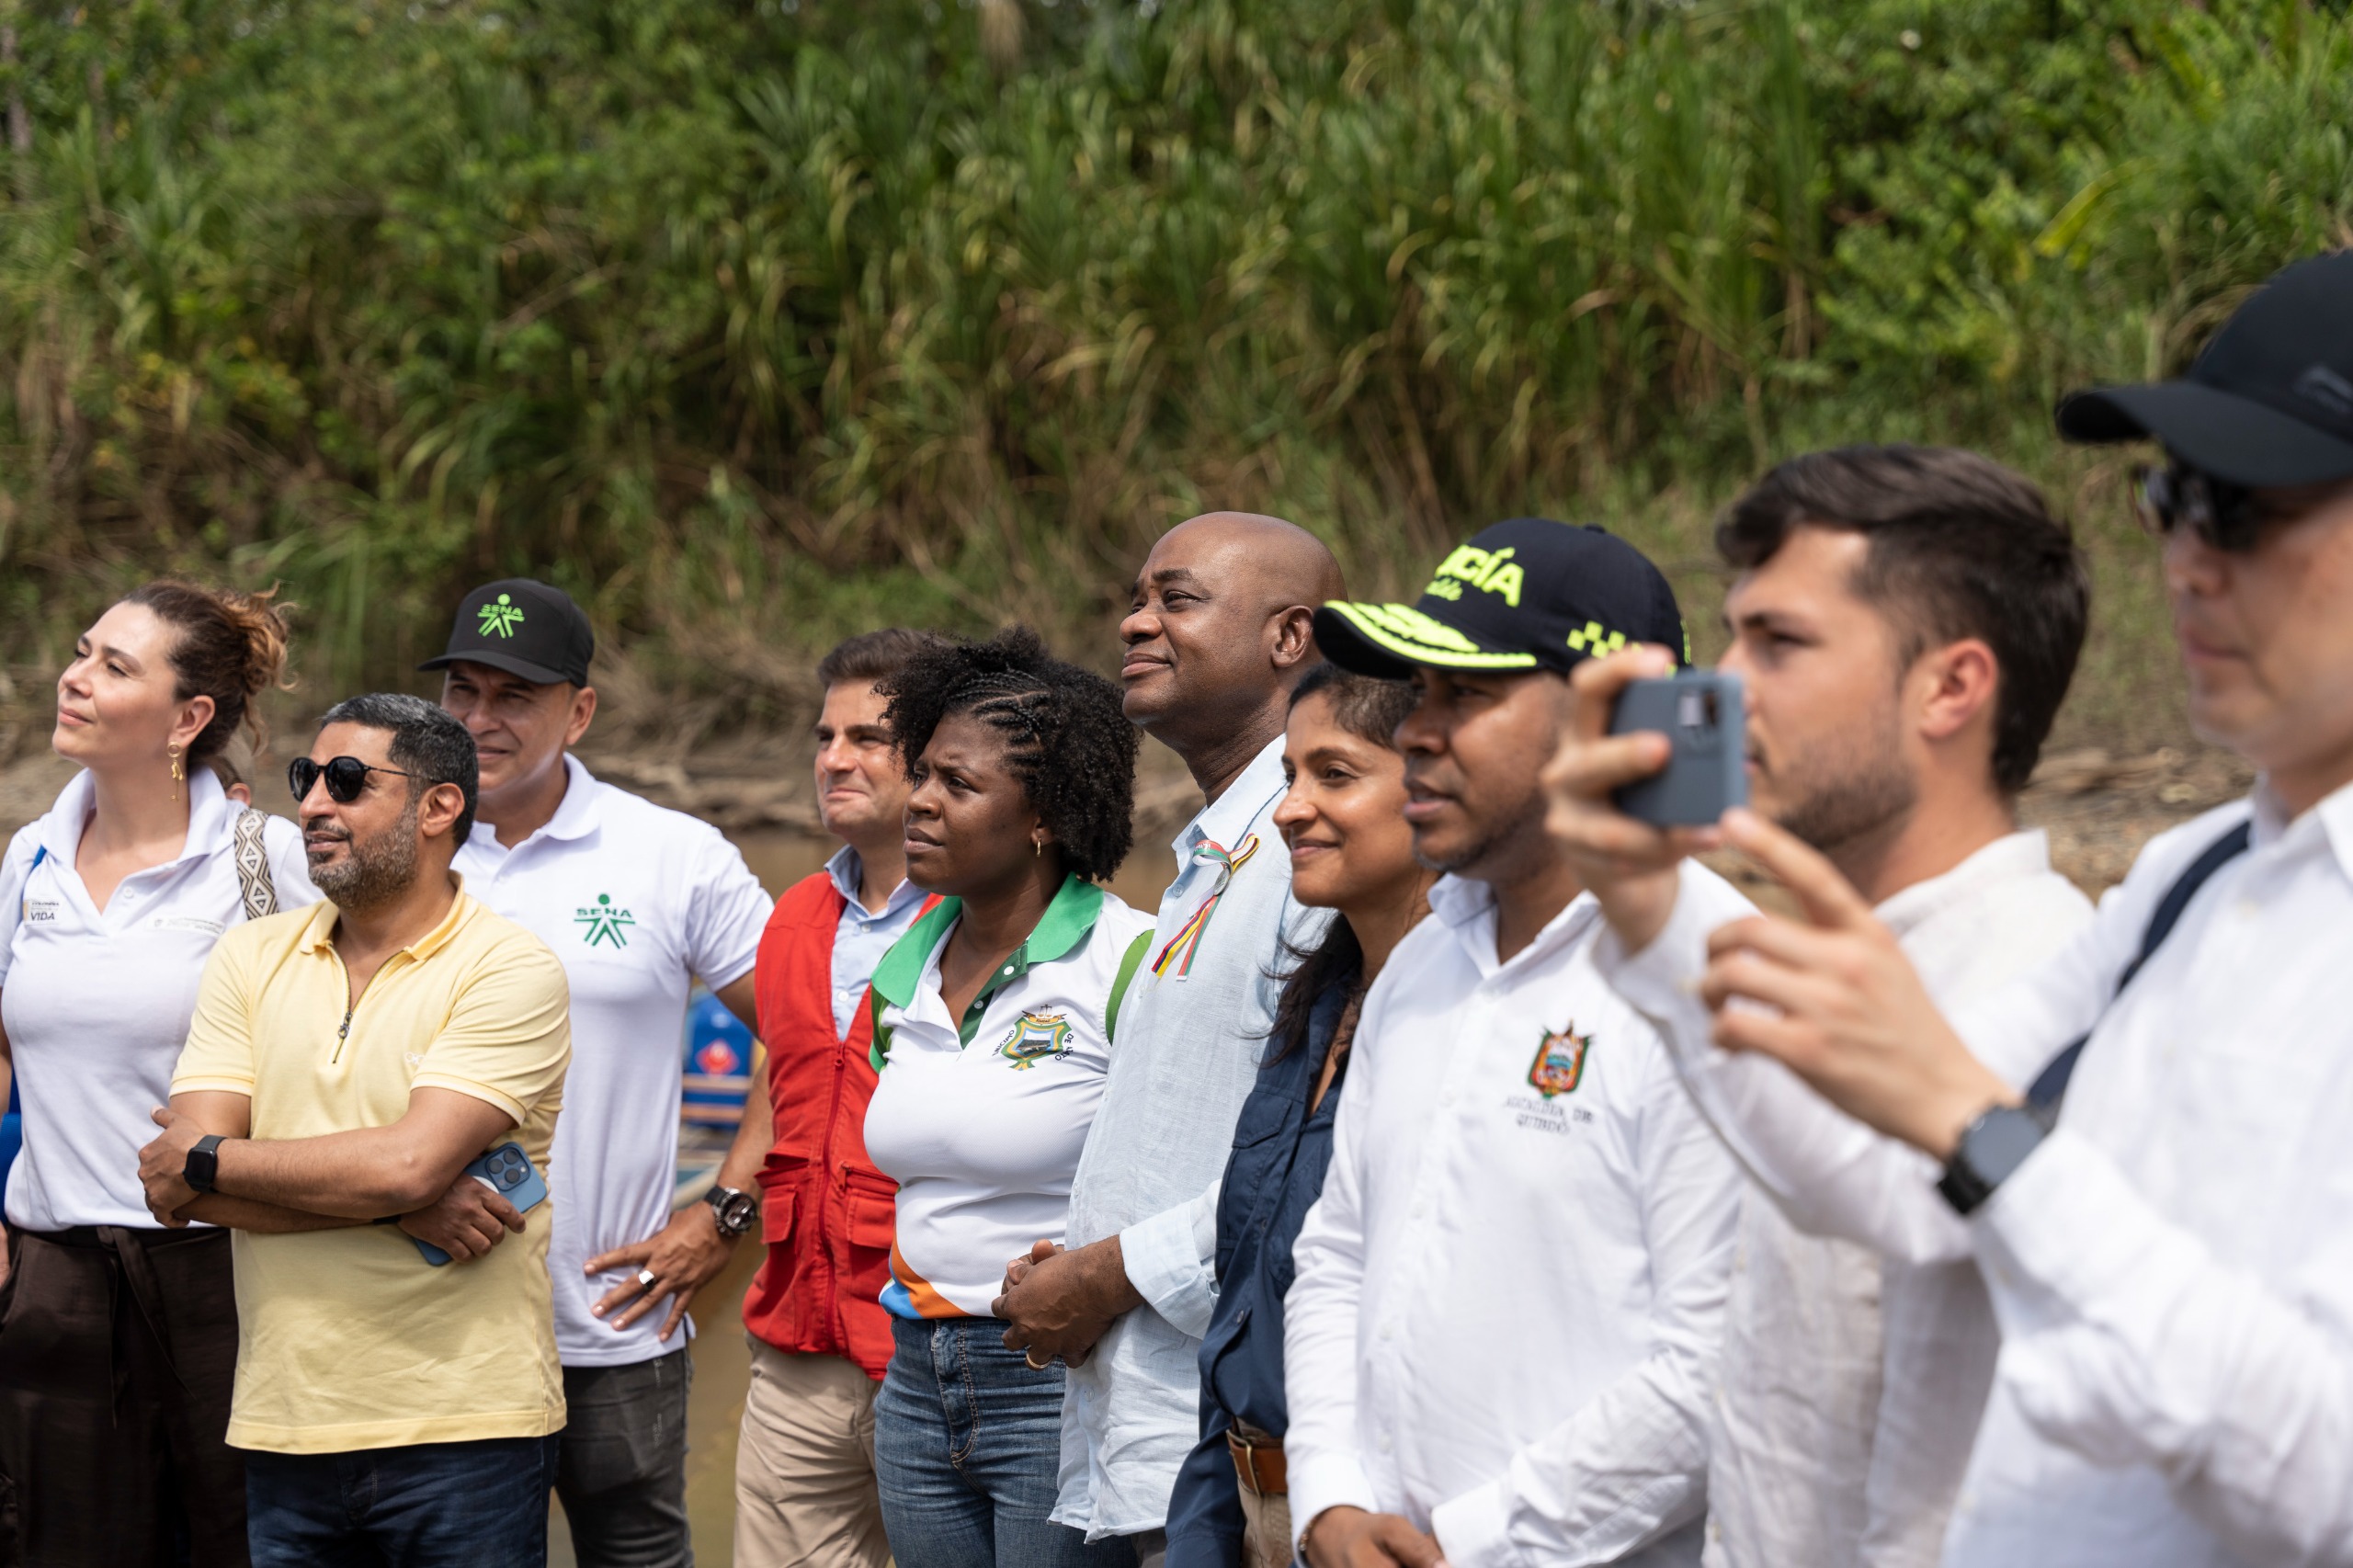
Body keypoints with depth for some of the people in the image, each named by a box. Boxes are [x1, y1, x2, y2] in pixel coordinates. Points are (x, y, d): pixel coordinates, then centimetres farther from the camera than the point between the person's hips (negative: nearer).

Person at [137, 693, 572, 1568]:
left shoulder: (508, 969, -6)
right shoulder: (252, 957, 9)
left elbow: (409, 1160, -19)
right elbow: (181, 1181, -3)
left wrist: (209, 1161, -7)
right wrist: (406, 1208, -14)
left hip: (465, 1430, -4)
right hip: (284, 1430, 4)